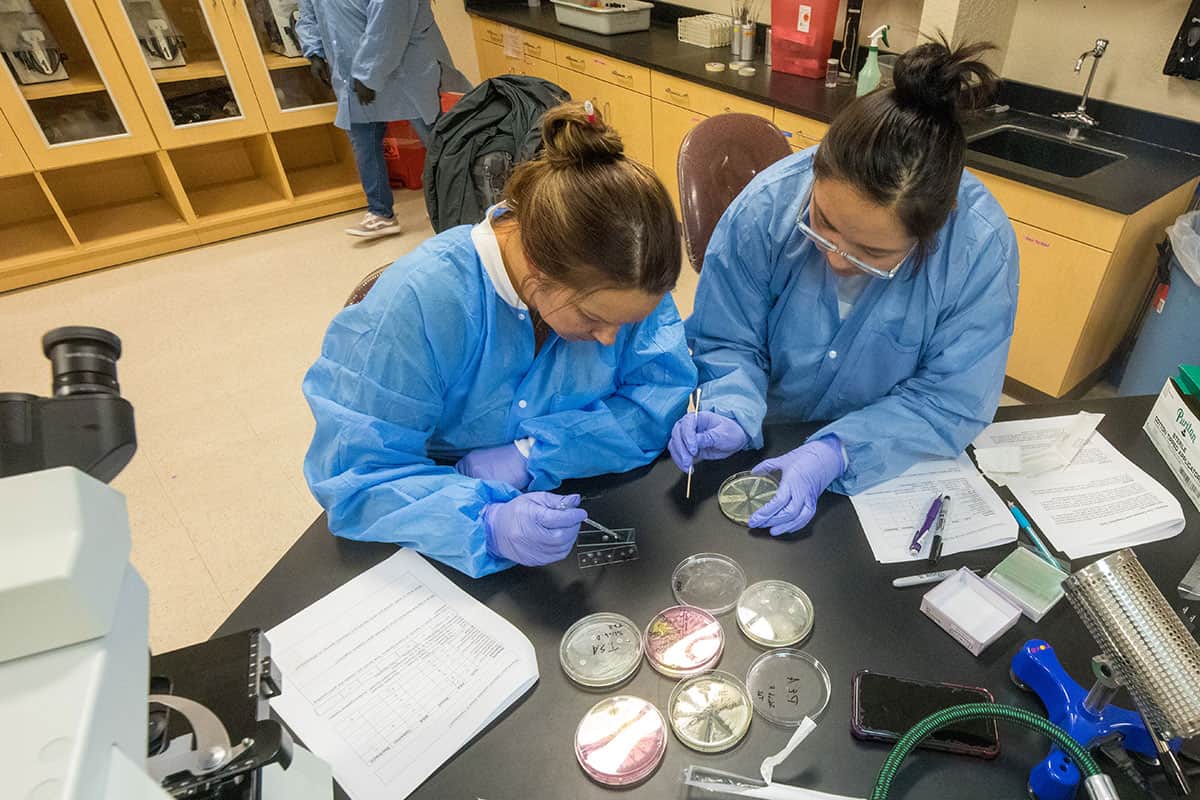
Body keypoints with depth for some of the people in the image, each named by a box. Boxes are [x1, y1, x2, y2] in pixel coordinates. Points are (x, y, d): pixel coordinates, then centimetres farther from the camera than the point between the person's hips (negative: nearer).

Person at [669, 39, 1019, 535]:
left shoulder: (982, 247, -21)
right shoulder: (766, 205, -21)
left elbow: (952, 401, -15)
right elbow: (727, 342, -9)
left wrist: (833, 454, -29)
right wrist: (731, 416, -28)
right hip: (765, 445, 1)